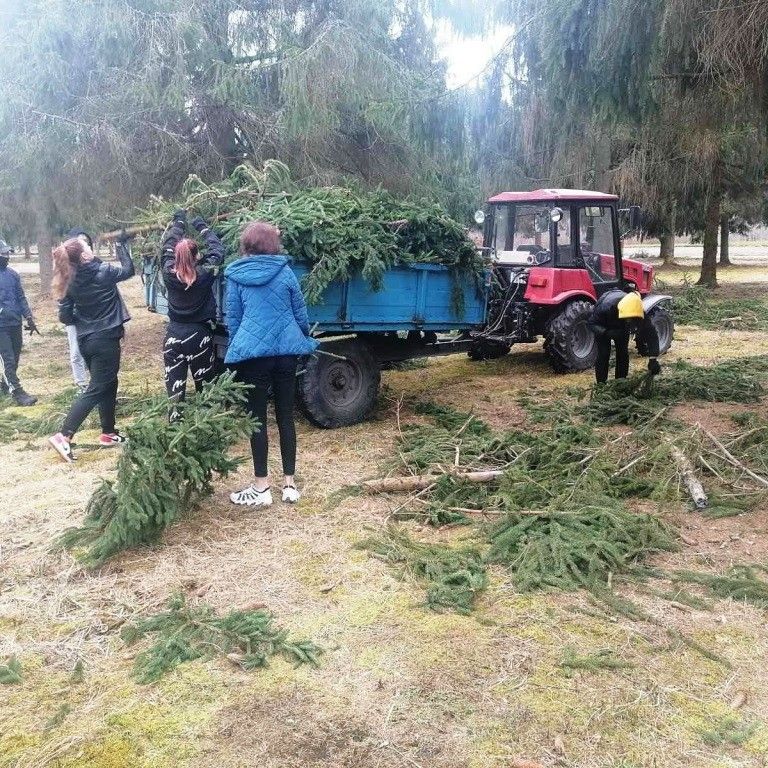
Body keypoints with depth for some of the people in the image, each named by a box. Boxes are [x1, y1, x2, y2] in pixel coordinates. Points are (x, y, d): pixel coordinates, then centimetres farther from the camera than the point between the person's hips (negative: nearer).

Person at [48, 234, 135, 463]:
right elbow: (128, 270, 6)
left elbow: (65, 317, 1)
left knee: (108, 384, 20)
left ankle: (108, 432, 29)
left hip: (86, 340, 7)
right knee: (95, 390, -4)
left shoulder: (69, 282, 0)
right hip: (106, 339, -7)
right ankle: (63, 436, -11)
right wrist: (122, 244, 13)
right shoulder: (103, 272, -13)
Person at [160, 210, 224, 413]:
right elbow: (217, 249, 3)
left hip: (174, 336, 2)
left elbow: (168, 247, 11)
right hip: (200, 336, -2)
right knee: (205, 388, 9)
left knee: (174, 388, 2)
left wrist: (178, 222, 25)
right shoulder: (205, 274, -12)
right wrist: (202, 226, 17)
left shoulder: (169, 273, -6)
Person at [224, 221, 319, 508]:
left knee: (257, 419, 4)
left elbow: (233, 319, 5)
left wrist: (237, 351, 19)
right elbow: (300, 314, 9)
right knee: (286, 416, 9)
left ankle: (261, 488, 8)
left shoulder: (236, 275, 1)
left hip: (252, 353, -2)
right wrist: (305, 340, 27)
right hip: (286, 351, 2)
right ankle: (289, 484, 15)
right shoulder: (285, 271, 3)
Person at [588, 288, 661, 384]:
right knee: (603, 354, -11)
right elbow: (592, 323, -31)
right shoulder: (606, 307, -46)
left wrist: (653, 359, -45)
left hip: (621, 326, 3)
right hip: (603, 326, -3)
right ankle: (601, 384, 1)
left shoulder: (638, 311, -37)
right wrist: (607, 333, -51)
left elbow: (651, 333, -35)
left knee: (623, 353, -2)